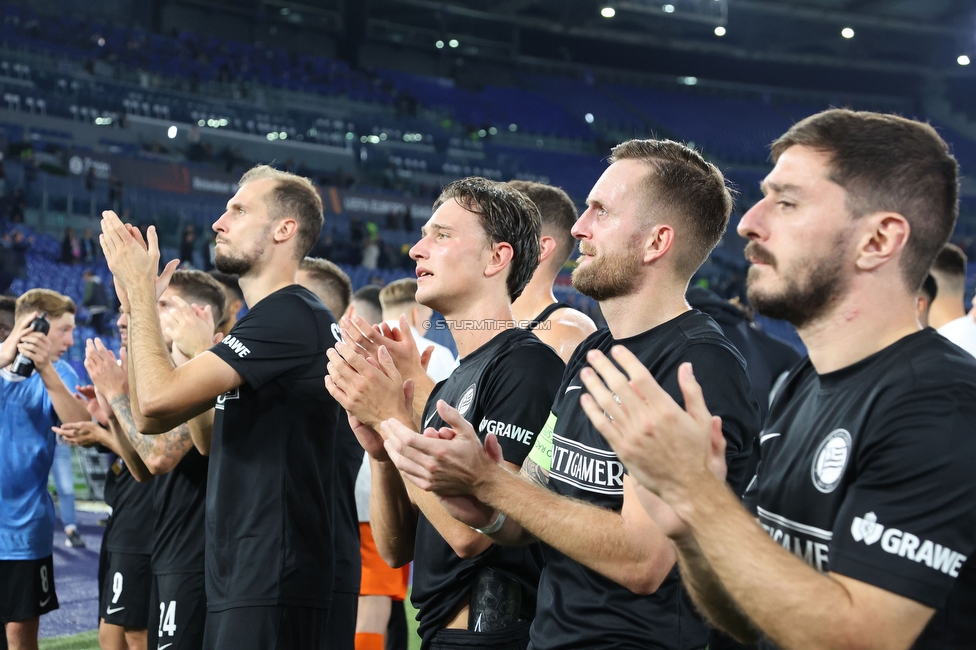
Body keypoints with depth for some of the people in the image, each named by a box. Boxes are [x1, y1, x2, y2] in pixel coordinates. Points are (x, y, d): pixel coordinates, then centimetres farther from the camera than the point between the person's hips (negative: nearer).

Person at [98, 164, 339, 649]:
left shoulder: (292, 317, -14)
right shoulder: (266, 320, 18)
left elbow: (160, 395, -22)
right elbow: (150, 417, 17)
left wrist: (140, 286, -8)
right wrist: (134, 297, 12)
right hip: (239, 576, 10)